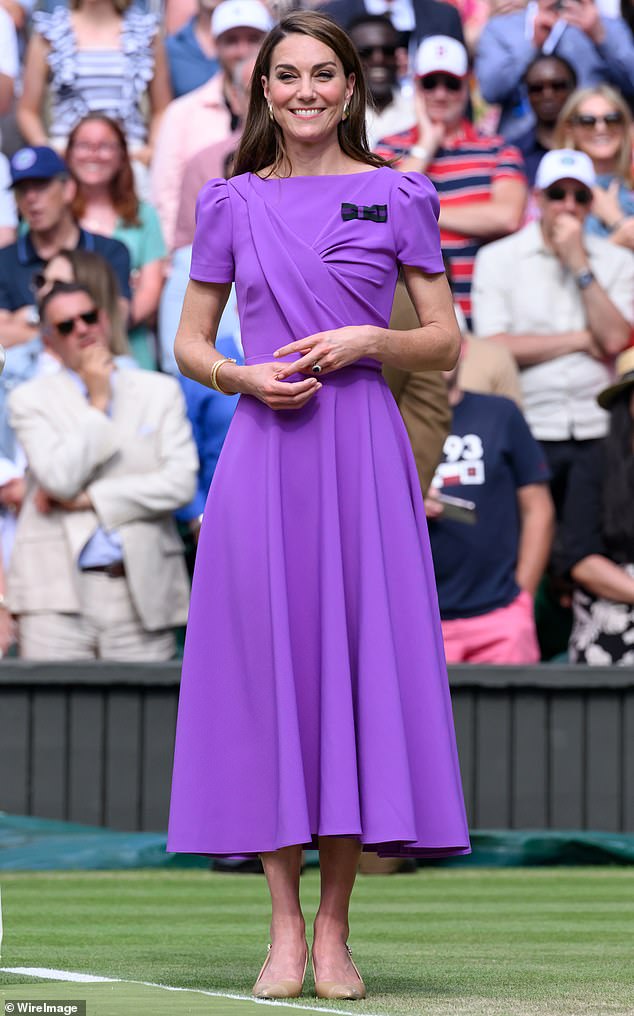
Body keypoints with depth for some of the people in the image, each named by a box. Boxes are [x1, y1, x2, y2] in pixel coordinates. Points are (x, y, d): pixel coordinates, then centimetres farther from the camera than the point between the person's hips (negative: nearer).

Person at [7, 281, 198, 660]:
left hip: (143, 588, 1)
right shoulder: (31, 399, 9)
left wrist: (89, 498, -3)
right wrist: (98, 404, 0)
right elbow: (60, 479, -6)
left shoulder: (161, 391, 14)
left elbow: (181, 483, 1)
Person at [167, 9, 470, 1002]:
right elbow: (189, 343, 13)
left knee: (357, 659, -3)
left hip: (363, 453, -1)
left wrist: (370, 340, -10)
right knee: (266, 660, -2)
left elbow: (446, 343, 8)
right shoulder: (232, 203, 10)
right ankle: (284, 930, 4)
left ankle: (334, 931, 4)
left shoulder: (397, 197, 6)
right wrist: (242, 377, -7)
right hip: (264, 450, 1)